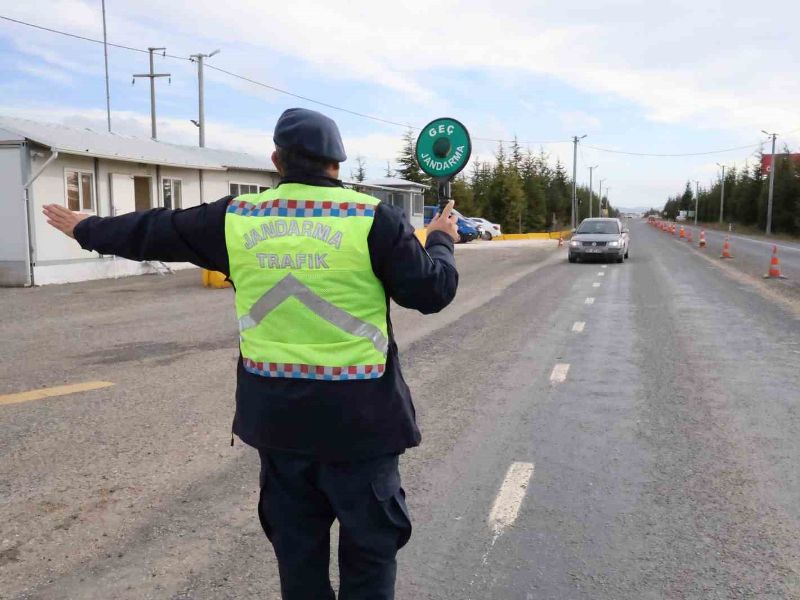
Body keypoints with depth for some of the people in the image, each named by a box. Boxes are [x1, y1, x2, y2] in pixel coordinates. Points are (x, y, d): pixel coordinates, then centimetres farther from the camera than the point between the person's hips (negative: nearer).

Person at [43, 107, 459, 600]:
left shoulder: (236, 218, 1)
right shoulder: (373, 218, -9)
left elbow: (153, 233, 13)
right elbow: (432, 290, -7)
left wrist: (87, 228, 31)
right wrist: (441, 240, 14)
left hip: (275, 411, 4)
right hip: (356, 413, -3)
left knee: (296, 540, 20)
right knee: (370, 543, 11)